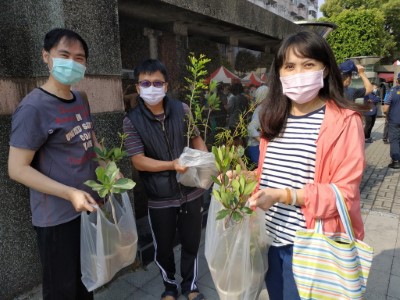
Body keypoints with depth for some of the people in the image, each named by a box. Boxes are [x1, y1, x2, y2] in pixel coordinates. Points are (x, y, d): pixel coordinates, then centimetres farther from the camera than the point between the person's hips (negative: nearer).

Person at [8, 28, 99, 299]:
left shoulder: (80, 101, 5)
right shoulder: (34, 107, -19)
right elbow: (17, 168, -19)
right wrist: (70, 193, -25)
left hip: (88, 206, 7)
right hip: (57, 216, -7)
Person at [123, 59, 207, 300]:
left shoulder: (182, 109, -3)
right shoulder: (132, 121, -10)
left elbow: (196, 138, 8)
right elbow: (139, 161, -13)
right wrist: (172, 165, -25)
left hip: (191, 192, 2)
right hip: (160, 198, -1)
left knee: (191, 243, 18)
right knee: (163, 248, 18)